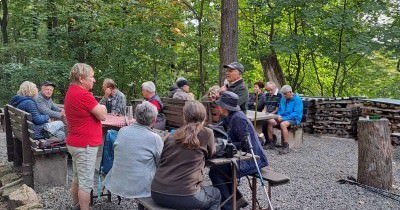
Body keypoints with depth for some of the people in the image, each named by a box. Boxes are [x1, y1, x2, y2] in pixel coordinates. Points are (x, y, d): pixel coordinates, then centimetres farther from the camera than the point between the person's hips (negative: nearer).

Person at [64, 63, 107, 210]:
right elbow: (102, 115, -17)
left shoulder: (71, 92, 11)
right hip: (85, 145, -10)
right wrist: (101, 107, 2)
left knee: (77, 179, 20)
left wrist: (97, 108, -1)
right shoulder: (83, 95, -22)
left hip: (76, 143, 10)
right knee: (86, 183, -1)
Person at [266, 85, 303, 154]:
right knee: (270, 121, -15)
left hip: (294, 119, -7)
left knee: (283, 124, -37)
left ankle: (286, 147, -31)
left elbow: (296, 114, -18)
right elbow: (280, 110, 22)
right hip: (282, 118, 7)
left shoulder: (297, 100, -11)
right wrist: (279, 116, -2)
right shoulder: (283, 98, 12)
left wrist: (283, 118, -23)